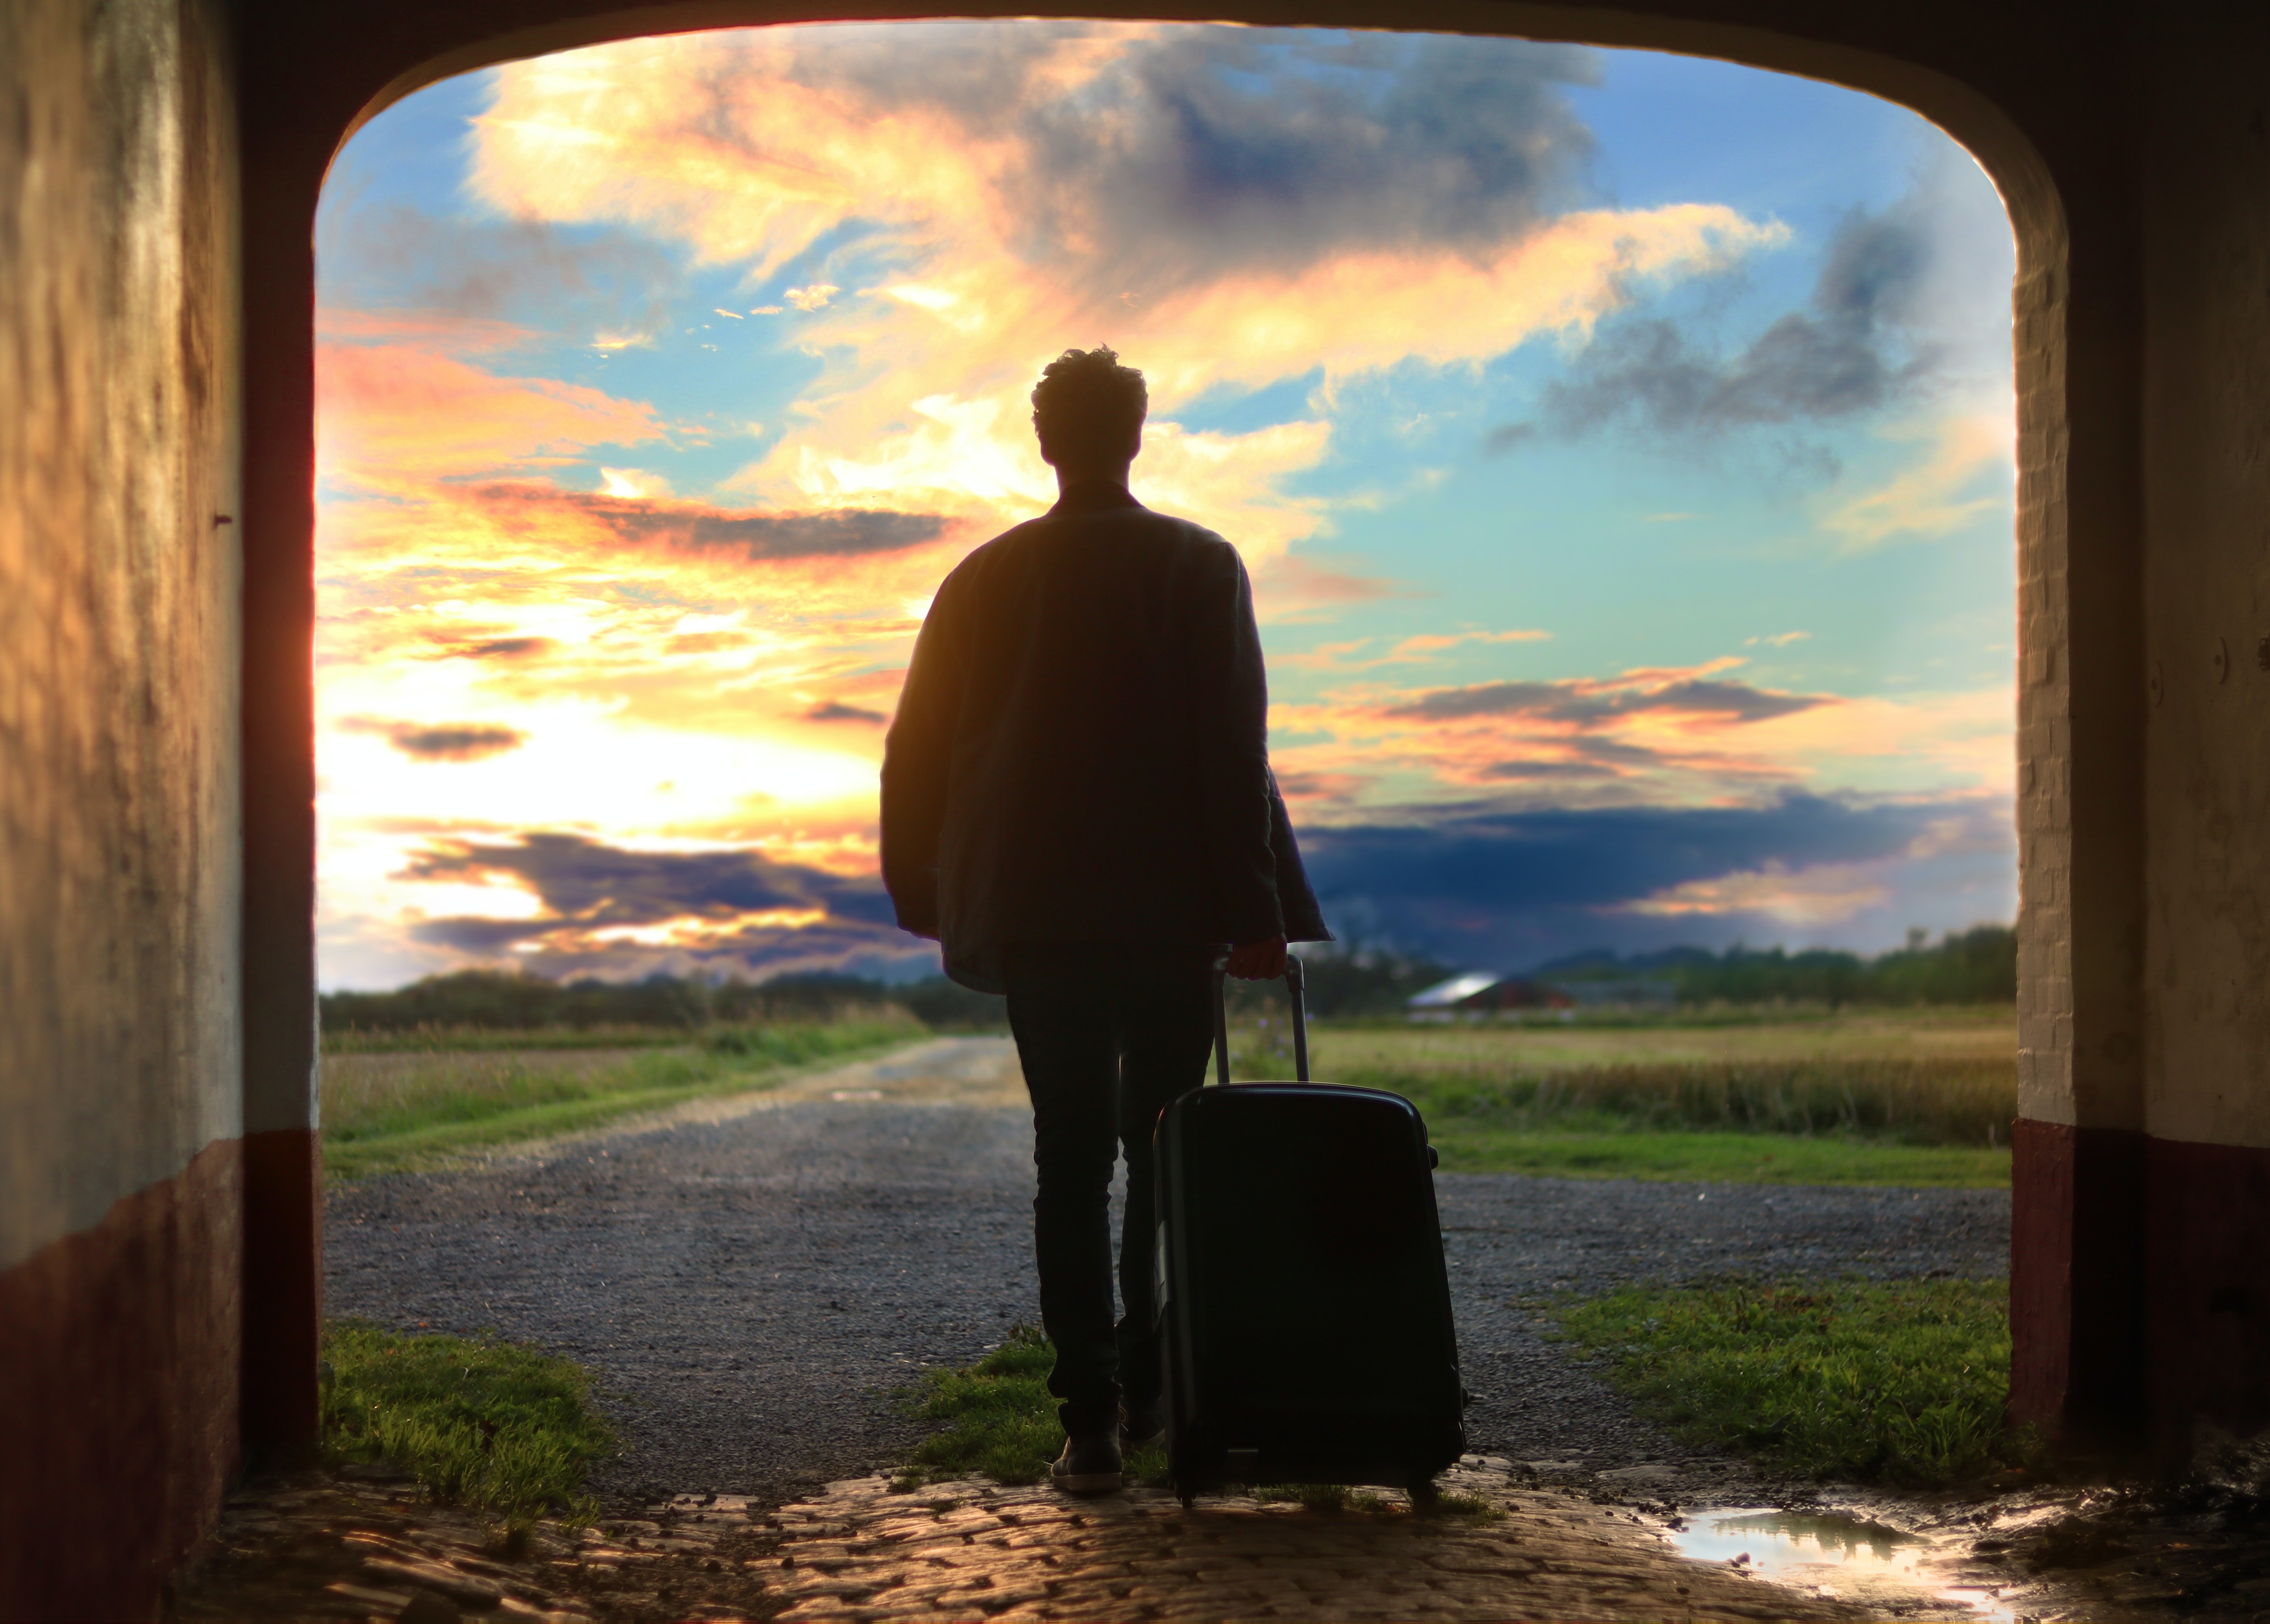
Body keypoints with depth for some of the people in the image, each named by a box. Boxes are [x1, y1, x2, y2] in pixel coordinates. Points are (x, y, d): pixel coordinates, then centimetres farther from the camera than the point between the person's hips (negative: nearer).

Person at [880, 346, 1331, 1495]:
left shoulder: (983, 578, 6)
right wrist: (1251, 911, -7)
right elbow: (1231, 751, -9)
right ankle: (1147, 1387, 14)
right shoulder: (1199, 567, -2)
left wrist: (929, 900, 18)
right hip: (1166, 910, -2)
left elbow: (916, 753, 9)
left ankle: (1090, 1420, -2)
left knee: (1070, 1161, 4)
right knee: (1164, 1156, 12)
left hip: (1031, 914, 2)